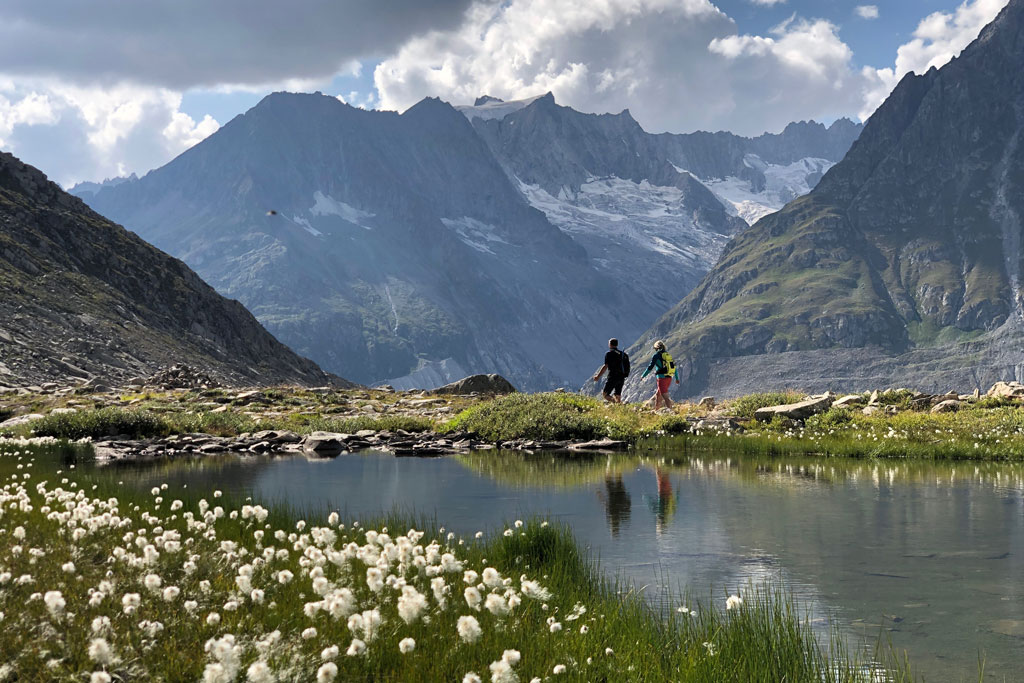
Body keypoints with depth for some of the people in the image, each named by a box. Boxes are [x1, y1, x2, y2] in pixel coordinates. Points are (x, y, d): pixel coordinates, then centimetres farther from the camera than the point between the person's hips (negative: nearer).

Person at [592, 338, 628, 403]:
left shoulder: (609, 353, -5)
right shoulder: (623, 354, 15)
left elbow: (605, 366, -11)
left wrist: (598, 376, -6)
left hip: (613, 377, -6)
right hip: (622, 378, 7)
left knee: (606, 394, -2)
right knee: (617, 396, 13)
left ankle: (614, 402, -27)